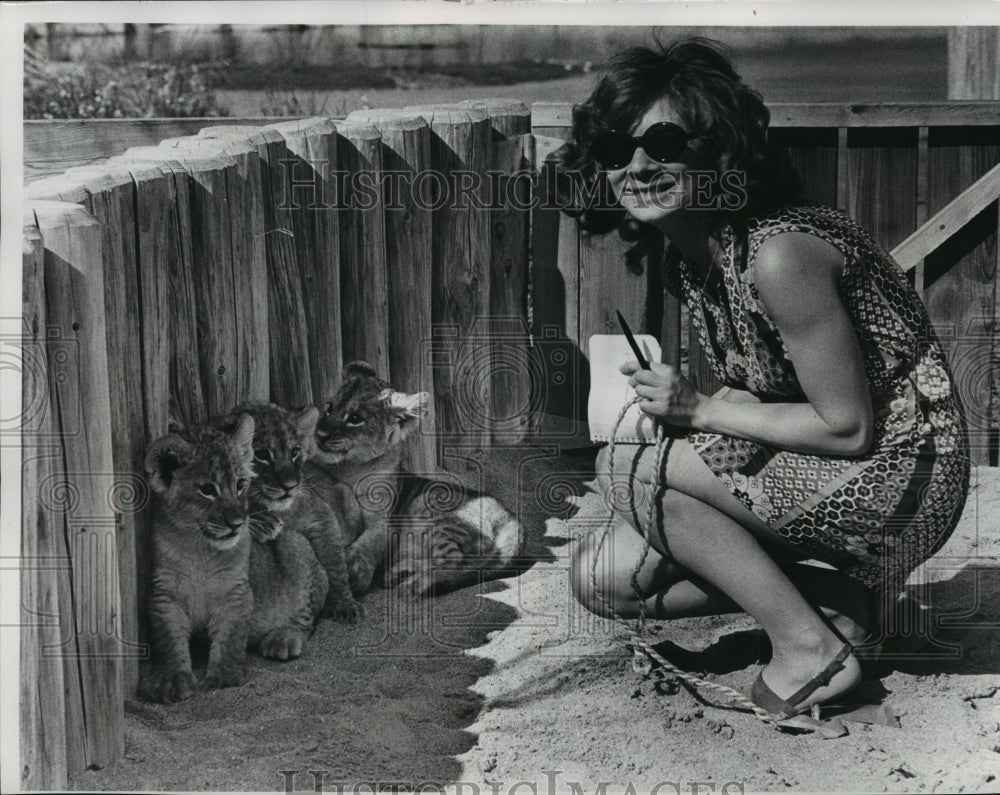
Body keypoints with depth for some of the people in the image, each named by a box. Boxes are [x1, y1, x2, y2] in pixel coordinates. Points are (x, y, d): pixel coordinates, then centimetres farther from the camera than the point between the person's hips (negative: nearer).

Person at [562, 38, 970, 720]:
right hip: (812, 462, 9)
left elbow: (849, 428, -21)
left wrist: (701, 411, -15)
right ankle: (820, 588, 6)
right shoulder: (687, 253, 3)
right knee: (603, 576, 2)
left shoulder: (778, 255, -25)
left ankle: (810, 646, -9)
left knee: (625, 462, -18)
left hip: (898, 473, -9)